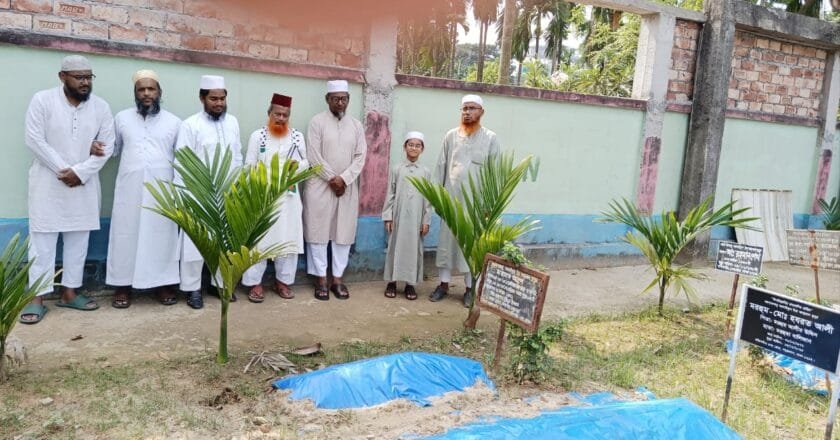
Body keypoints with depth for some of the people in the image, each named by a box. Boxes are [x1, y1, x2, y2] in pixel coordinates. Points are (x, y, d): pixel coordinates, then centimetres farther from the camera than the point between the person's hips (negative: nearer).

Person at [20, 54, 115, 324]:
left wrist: (80, 172, -12)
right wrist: (63, 170, -15)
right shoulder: (42, 100, -6)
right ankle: (37, 297, 4)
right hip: (48, 182, -3)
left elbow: (108, 146, -1)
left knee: (79, 239, 7)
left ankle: (69, 292, 17)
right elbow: (35, 141, -10)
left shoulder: (101, 107, 2)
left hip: (84, 184, 3)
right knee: (42, 238, -1)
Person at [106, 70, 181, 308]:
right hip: (129, 189, 1)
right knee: (126, 235, 3)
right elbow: (112, 149, 14)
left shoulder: (174, 122, 6)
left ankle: (164, 284, 14)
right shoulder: (122, 118, 8)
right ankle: (123, 286, 13)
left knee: (162, 236, 4)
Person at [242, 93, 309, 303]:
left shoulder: (298, 136, 9)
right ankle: (255, 283, 6)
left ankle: (283, 281, 16)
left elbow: (306, 162, 13)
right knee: (258, 239, -2)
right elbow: (249, 167, 1)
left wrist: (298, 165, -10)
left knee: (288, 238, 4)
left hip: (289, 195, 3)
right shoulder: (257, 135, 2)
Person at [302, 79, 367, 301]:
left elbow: (360, 156, 2)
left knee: (344, 232, 5)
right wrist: (332, 178, -12)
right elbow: (313, 156, -8)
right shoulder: (317, 121, -2)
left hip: (348, 187, 3)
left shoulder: (356, 125, 8)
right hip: (320, 185, -3)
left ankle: (337, 278, 14)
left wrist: (343, 179, -10)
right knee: (318, 231, 0)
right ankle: (321, 279, 8)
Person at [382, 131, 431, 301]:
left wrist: (426, 220, 0)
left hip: (416, 217, 1)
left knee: (414, 249, 4)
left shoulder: (425, 172, 5)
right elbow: (390, 195, 2)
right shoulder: (396, 170, 3)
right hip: (398, 215, -1)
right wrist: (388, 217, -3)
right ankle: (392, 282, 14)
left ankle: (410, 284, 13)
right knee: (395, 247, 4)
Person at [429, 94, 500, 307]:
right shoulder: (451, 135, 7)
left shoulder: (490, 138, 0)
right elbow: (441, 166, 7)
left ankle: (470, 288, 14)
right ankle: (444, 283, 17)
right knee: (446, 241, 6)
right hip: (451, 198, 2)